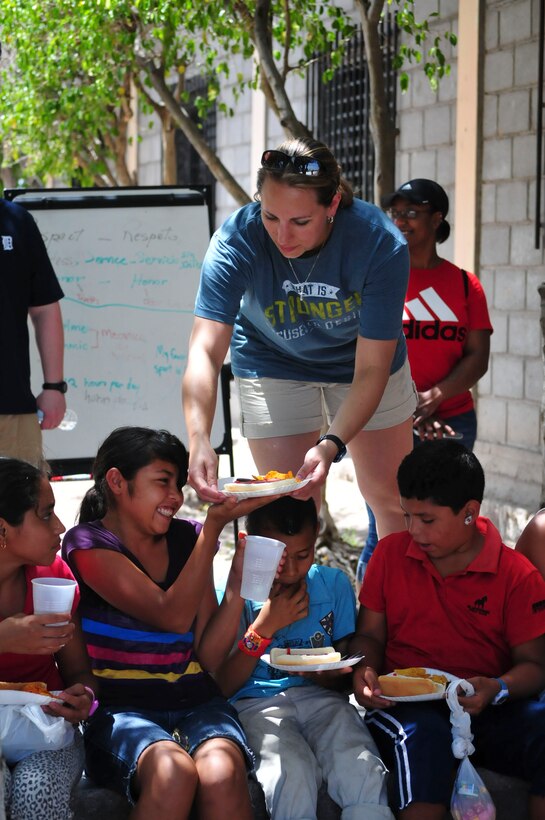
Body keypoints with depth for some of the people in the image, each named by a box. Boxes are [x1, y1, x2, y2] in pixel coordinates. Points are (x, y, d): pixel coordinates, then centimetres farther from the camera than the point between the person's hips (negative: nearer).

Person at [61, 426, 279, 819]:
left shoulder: (186, 539, 11)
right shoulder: (89, 543, -3)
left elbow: (208, 658, 6)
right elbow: (173, 616, -16)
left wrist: (238, 581, -6)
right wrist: (215, 524, -17)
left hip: (194, 699, 3)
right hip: (120, 707, -3)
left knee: (223, 775, -31)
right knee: (174, 773, -35)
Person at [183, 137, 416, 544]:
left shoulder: (381, 244, -33)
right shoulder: (236, 240, -32)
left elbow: (370, 370, -31)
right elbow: (206, 349, -39)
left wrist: (331, 445, -46)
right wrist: (199, 440, -55)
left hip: (358, 361, 0)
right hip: (274, 364, 0)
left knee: (396, 500, 8)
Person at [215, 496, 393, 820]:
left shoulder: (334, 584, 8)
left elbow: (345, 675, 13)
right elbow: (221, 688, -3)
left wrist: (327, 676, -13)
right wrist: (264, 627, -13)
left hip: (322, 698, 2)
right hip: (259, 703, -2)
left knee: (363, 772, -31)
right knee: (293, 772, -34)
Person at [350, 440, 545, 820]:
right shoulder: (391, 554, 8)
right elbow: (370, 634, 15)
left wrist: (497, 689, -20)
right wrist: (365, 670, -8)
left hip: (484, 709, 0)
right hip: (406, 706, 0)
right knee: (421, 736, -38)